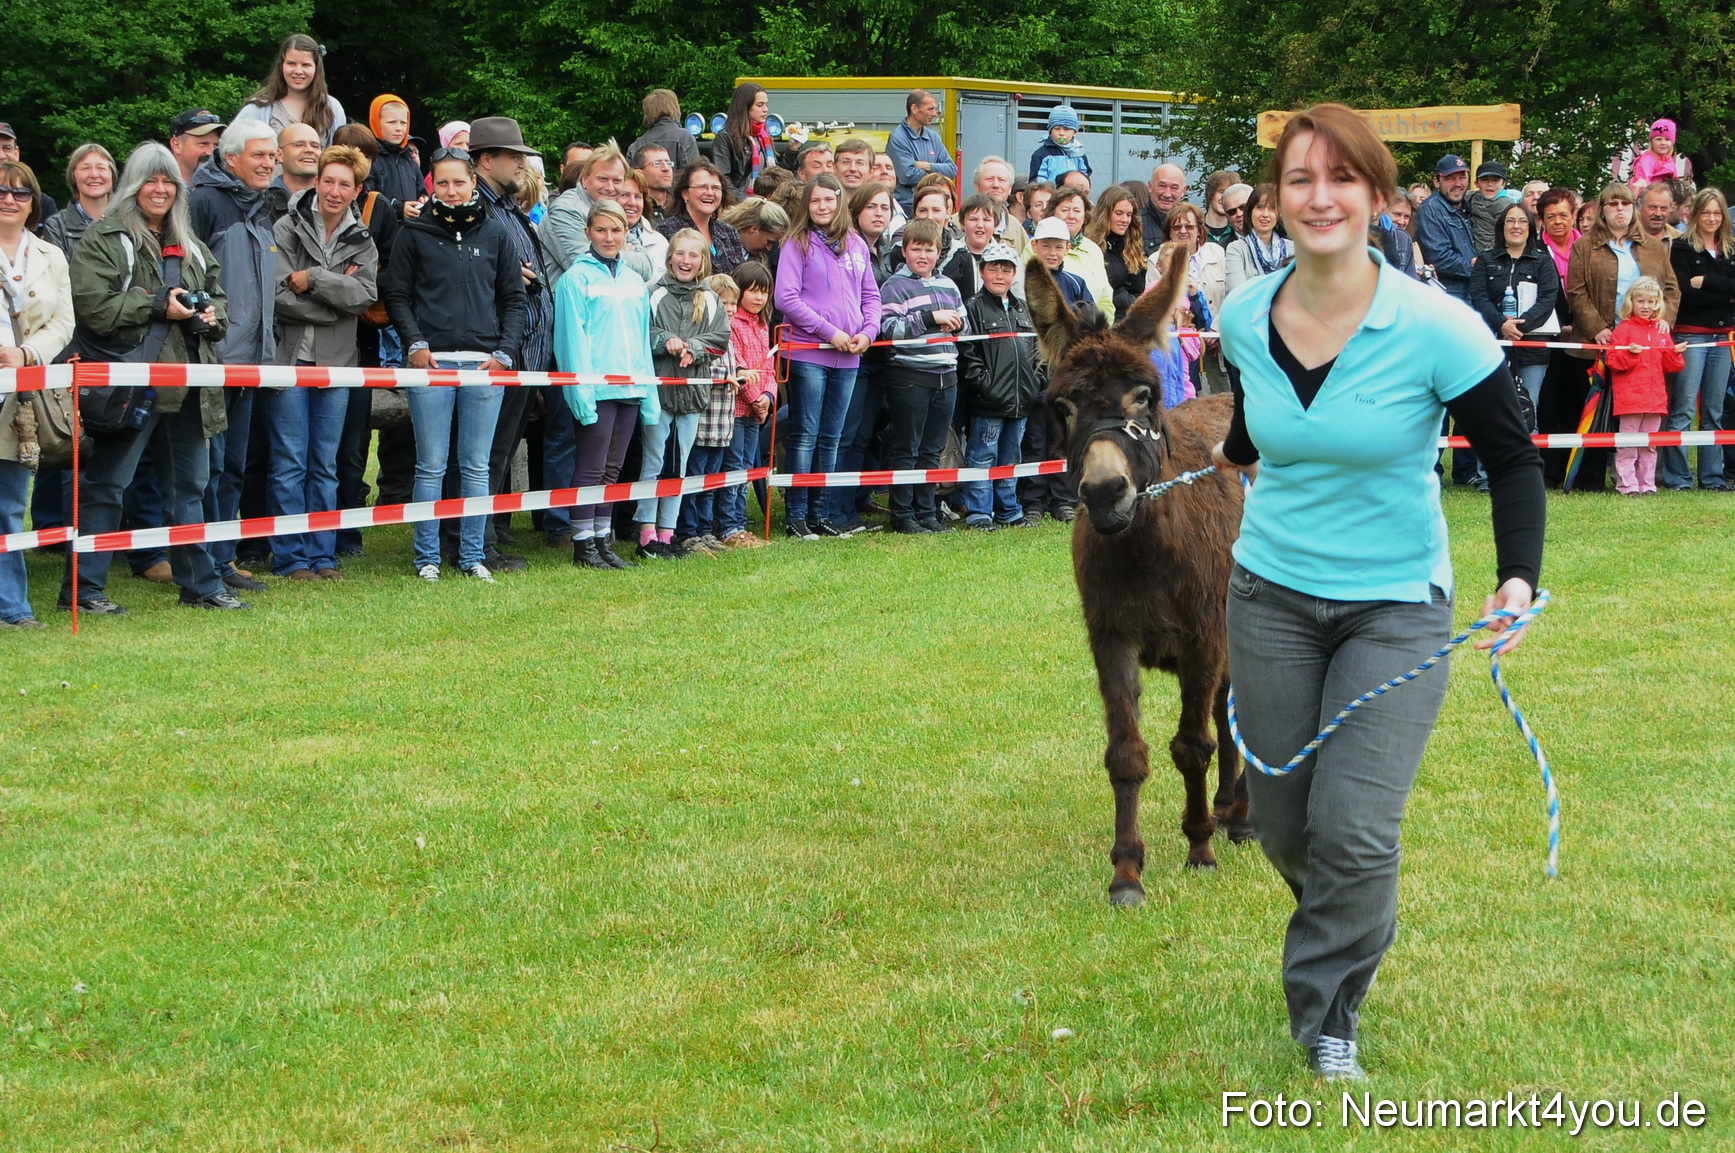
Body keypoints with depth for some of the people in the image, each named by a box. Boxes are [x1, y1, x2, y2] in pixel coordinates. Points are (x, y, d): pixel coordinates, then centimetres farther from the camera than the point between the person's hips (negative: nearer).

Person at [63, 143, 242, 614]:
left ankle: (200, 584, 20)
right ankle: (82, 588, 2)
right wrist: (159, 306, -16)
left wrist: (211, 315, 2)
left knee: (189, 486, 12)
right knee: (106, 485, -3)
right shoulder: (104, 240, -3)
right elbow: (93, 305, -14)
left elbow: (219, 297, 25)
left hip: (187, 382, 7)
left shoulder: (190, 245, 19)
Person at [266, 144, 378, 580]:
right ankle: (290, 557, 3)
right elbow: (279, 297, -14)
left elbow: (365, 295, -7)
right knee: (288, 463, -2)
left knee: (325, 464, 9)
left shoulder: (362, 241, 10)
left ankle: (322, 555, 14)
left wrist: (312, 280, -15)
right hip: (290, 358, -4)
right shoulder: (287, 229, -3)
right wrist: (336, 295, -10)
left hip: (337, 361, 4)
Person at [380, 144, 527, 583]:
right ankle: (427, 558, 6)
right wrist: (415, 344, -8)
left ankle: (472, 556, 12)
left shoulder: (495, 234, 11)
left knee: (477, 466, 6)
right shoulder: (415, 233, 6)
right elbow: (396, 295, 5)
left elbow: (513, 298, 12)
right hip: (431, 364, -2)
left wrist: (505, 352, 0)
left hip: (485, 364, 2)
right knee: (431, 466, 0)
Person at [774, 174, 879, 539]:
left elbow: (871, 294, 16)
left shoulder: (856, 245, 12)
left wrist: (868, 331, -3)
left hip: (848, 357, 5)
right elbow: (786, 297, -11)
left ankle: (820, 514, 16)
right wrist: (829, 332, -15)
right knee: (805, 436, -3)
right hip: (808, 353, -5)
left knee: (831, 439, 10)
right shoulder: (797, 244, -3)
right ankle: (796, 515, 1)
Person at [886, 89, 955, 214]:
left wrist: (928, 166, -7)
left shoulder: (933, 138, 15)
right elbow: (907, 175, -15)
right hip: (907, 207, -6)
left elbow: (952, 170, 11)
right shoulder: (897, 138, -6)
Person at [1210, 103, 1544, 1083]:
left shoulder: (1436, 329, -18)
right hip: (1273, 596, 4)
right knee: (1284, 829, 10)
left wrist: (1519, 578, -23)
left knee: (1354, 833, -11)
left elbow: (1514, 458, -9)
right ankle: (1362, 930, 44)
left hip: (1397, 607, -4)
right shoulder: (1246, 320, -6)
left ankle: (1328, 1013, 14)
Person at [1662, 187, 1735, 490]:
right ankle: (1677, 477, -6)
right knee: (1683, 409, -8)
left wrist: (1706, 282, -11)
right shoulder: (1683, 249, -2)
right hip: (1691, 335, -5)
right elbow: (1683, 292, -13)